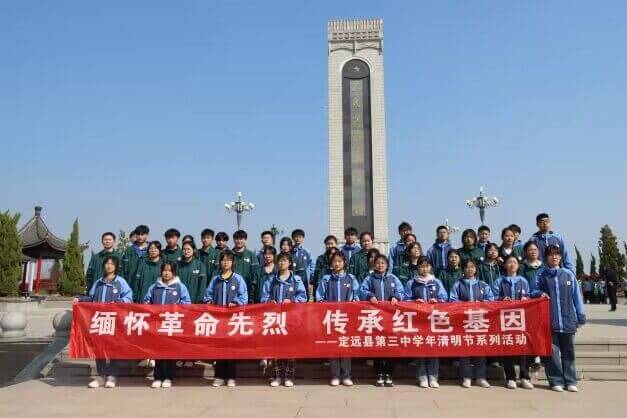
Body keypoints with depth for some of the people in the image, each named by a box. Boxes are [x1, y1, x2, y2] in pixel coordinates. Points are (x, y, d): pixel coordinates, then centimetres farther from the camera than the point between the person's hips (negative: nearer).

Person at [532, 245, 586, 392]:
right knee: (552, 351, 0)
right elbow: (533, 291, 13)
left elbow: (576, 295, 9)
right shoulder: (541, 275, 6)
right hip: (549, 320, -1)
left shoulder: (569, 274, 8)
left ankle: (570, 381, 18)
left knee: (568, 351, 9)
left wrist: (581, 316, 7)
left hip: (568, 319, 1)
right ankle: (556, 381, 9)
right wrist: (540, 293, -10)